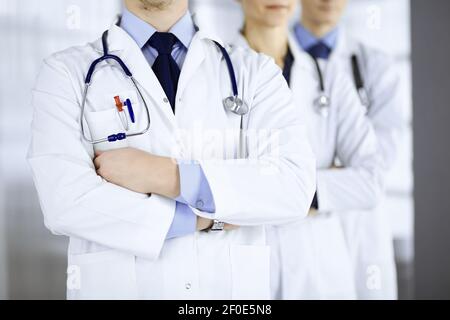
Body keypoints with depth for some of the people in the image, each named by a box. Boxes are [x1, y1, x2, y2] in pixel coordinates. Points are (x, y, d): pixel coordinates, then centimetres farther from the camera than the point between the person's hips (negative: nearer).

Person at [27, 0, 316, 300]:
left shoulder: (256, 72, 0)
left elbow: (294, 188, -14)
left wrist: (165, 175, -19)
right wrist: (204, 217, -12)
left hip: (235, 288, 1)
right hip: (116, 287, -1)